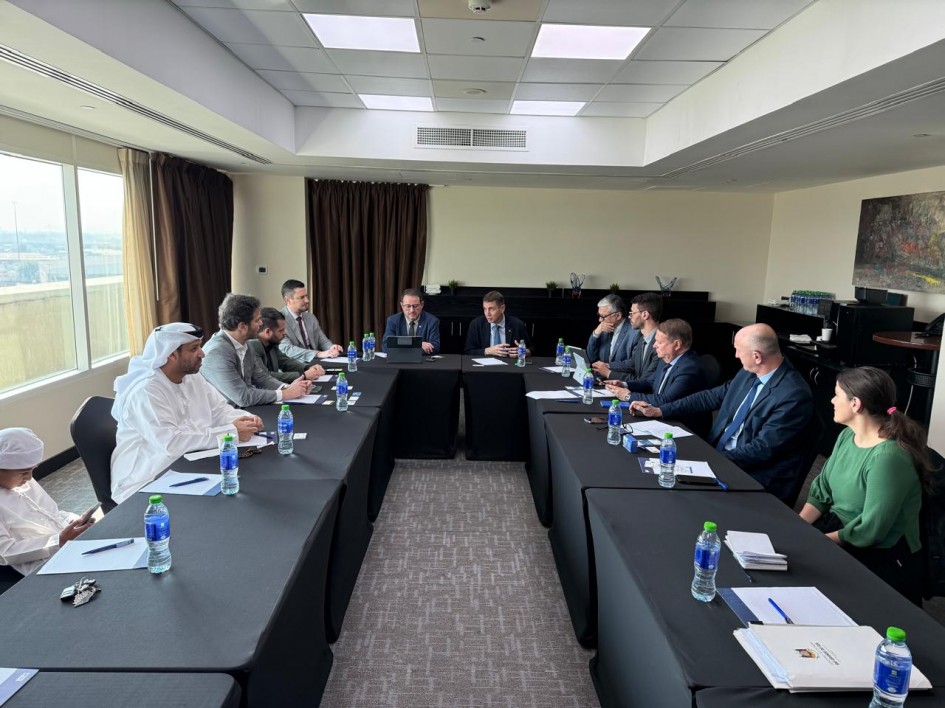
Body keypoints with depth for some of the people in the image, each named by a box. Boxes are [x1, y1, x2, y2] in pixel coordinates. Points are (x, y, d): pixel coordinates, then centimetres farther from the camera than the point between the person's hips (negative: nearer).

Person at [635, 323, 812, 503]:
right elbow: (713, 396, 11)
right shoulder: (749, 373, 3)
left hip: (755, 479, -7)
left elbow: (762, 449, -22)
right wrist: (660, 411, 8)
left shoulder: (794, 395, -21)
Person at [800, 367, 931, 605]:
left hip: (881, 557, -7)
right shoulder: (847, 436, 2)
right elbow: (822, 492, 5)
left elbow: (868, 531, -23)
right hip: (838, 527, 7)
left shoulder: (889, 458, -25)